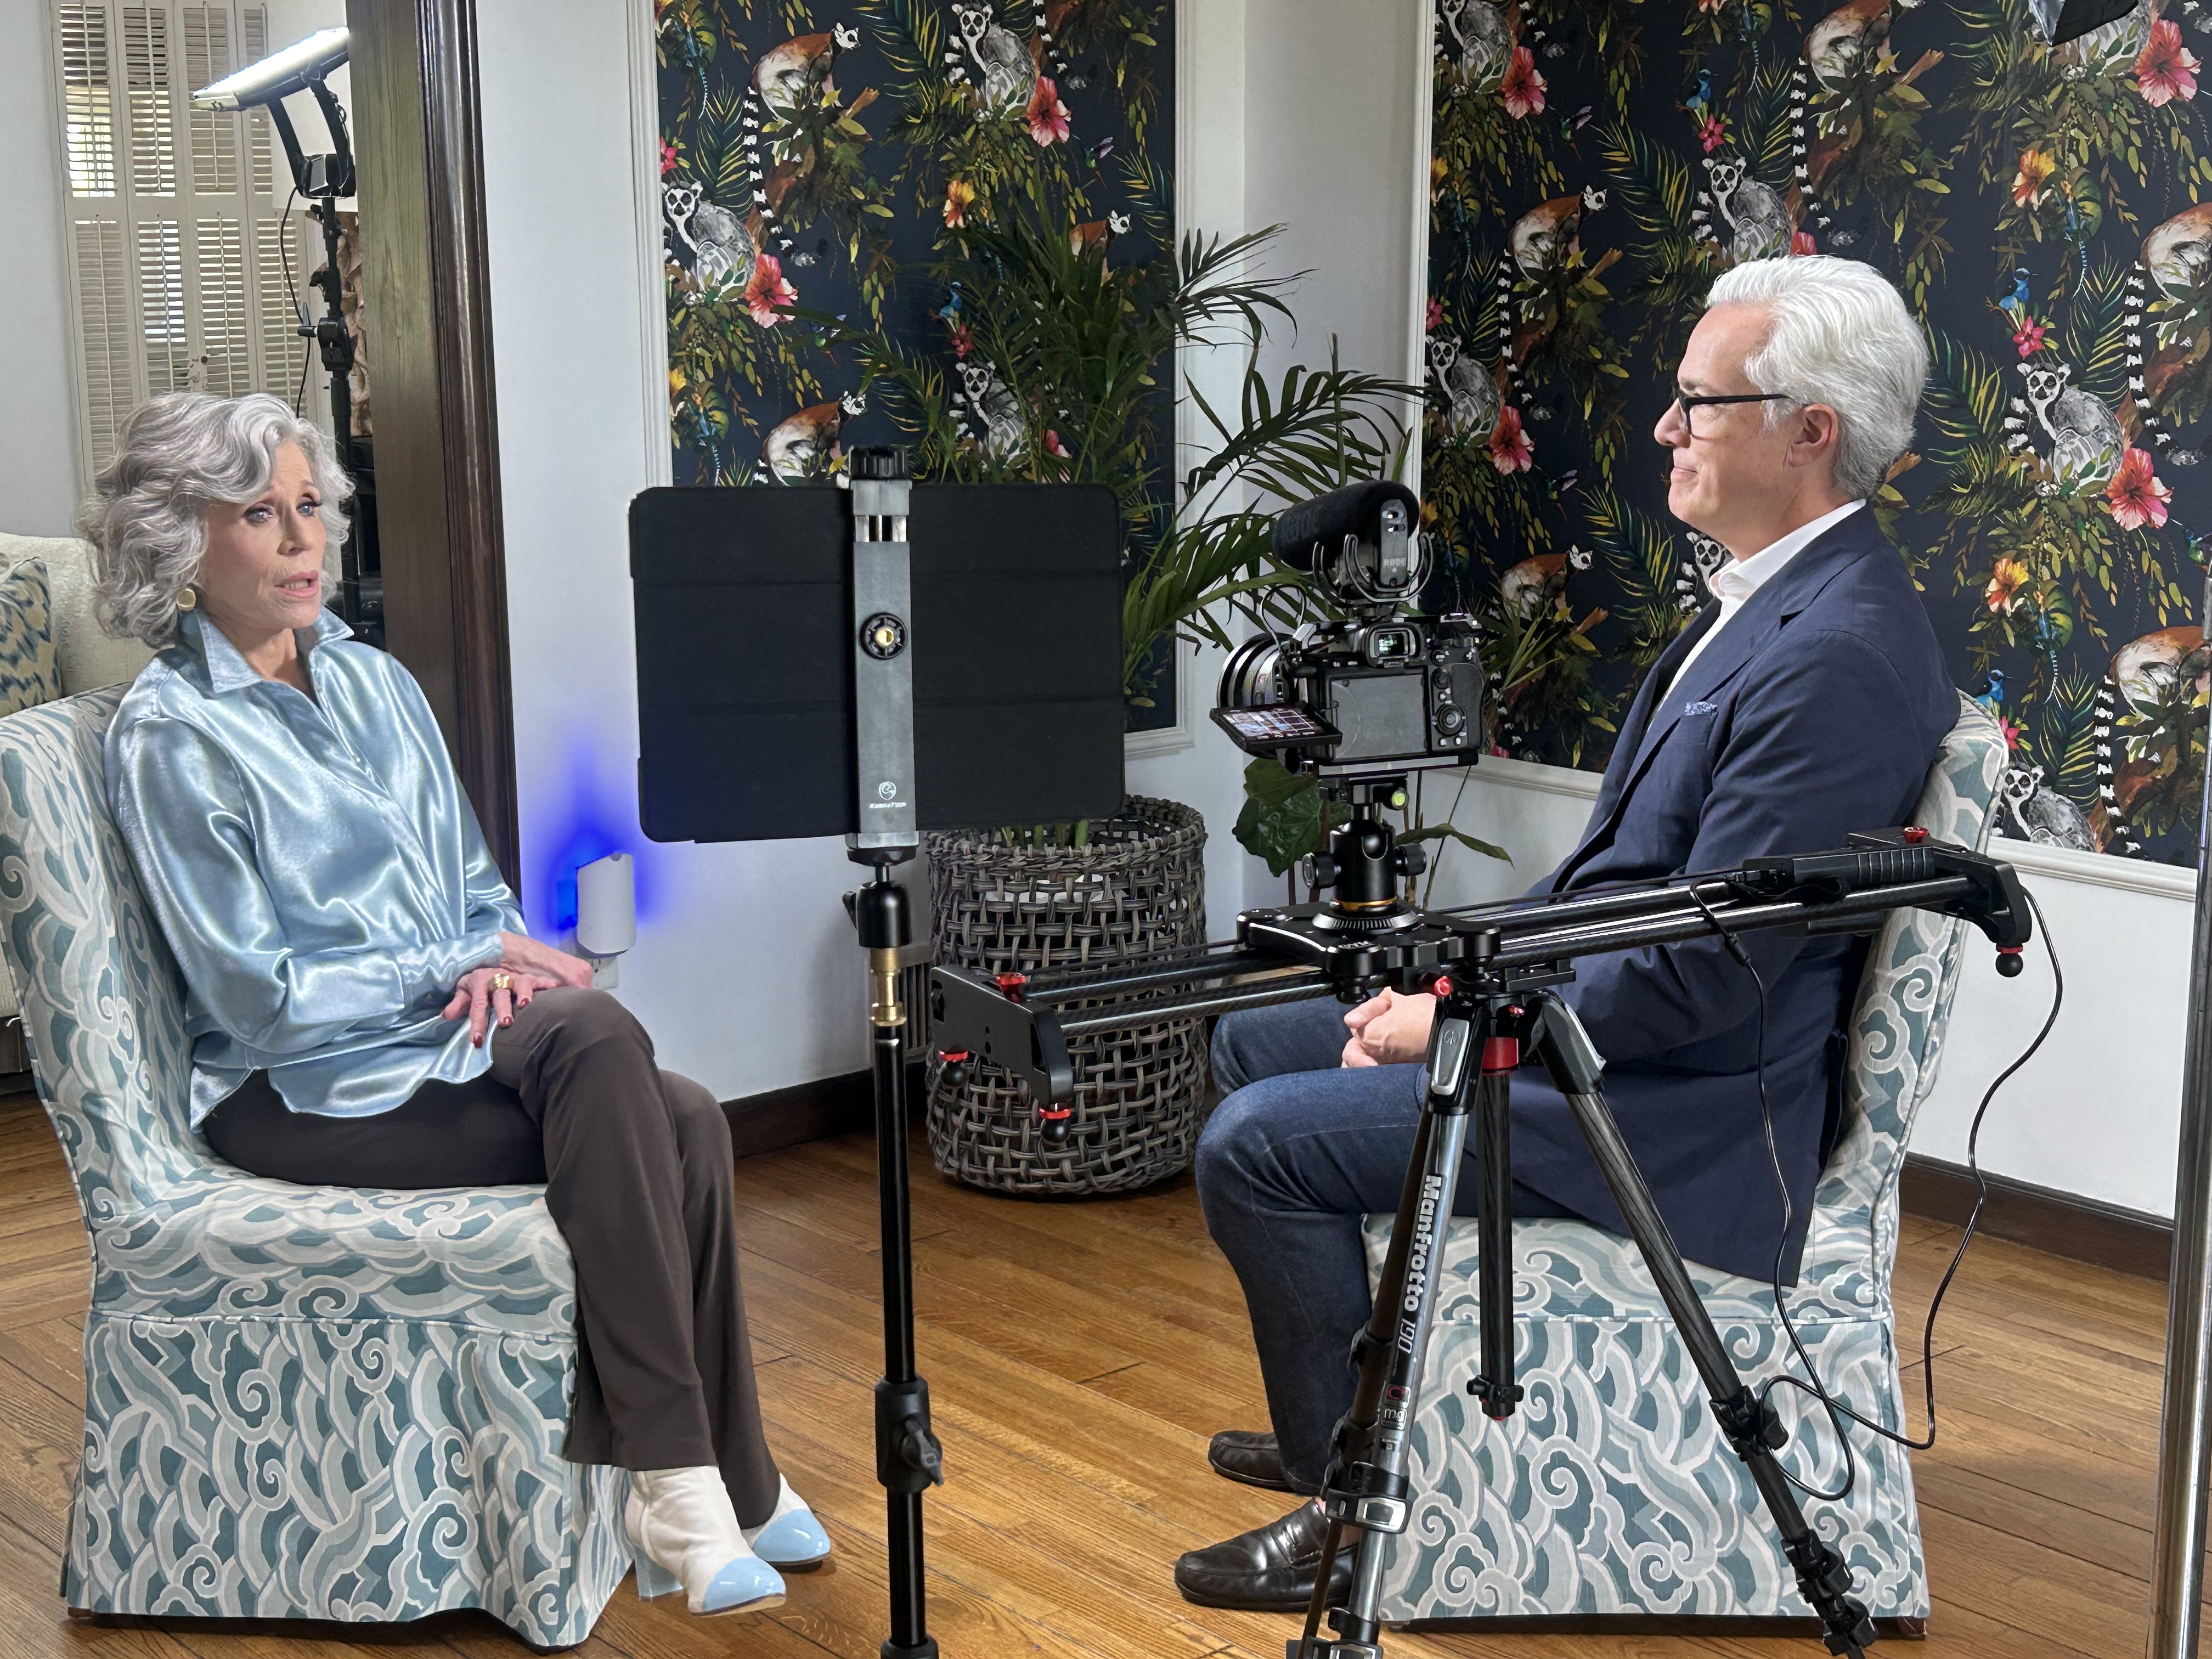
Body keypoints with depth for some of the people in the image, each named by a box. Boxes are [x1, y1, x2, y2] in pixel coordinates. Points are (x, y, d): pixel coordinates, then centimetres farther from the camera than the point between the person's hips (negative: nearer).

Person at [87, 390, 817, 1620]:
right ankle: (694, 1486, -28)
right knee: (594, 1036, -30)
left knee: (686, 1125, -24)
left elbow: (477, 884, 17)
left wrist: (499, 956, -6)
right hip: (300, 1089, -6)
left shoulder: (375, 681, 14)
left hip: (449, 1035, 6)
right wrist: (455, 969, -13)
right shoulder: (170, 733, -7)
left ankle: (706, 1480, -16)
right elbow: (258, 996, -12)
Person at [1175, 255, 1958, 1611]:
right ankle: (1336, 1425, 26)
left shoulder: (1839, 654, -24)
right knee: (1254, 1043, 16)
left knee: (1259, 1142, -17)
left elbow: (1698, 977, -26)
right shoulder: (1771, 596, 9)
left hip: (1678, 1115, -11)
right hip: (1599, 1027, 11)